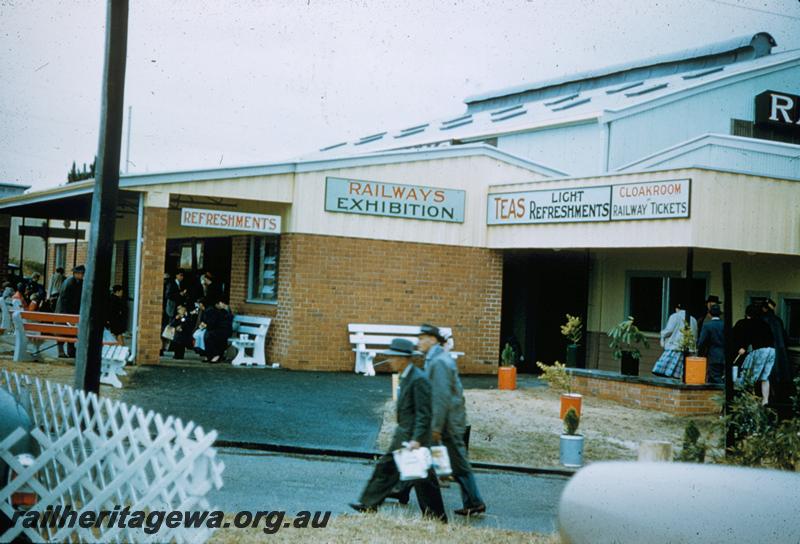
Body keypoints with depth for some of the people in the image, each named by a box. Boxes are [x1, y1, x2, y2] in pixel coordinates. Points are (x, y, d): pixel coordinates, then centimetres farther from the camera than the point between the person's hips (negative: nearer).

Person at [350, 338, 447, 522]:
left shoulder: (418, 380, -21)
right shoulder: (406, 377, 9)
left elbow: (424, 413, -23)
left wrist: (417, 439, -28)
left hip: (414, 435, -10)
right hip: (402, 434, 10)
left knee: (423, 478, 0)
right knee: (386, 466, 15)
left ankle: (437, 518, 10)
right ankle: (369, 504, 25)